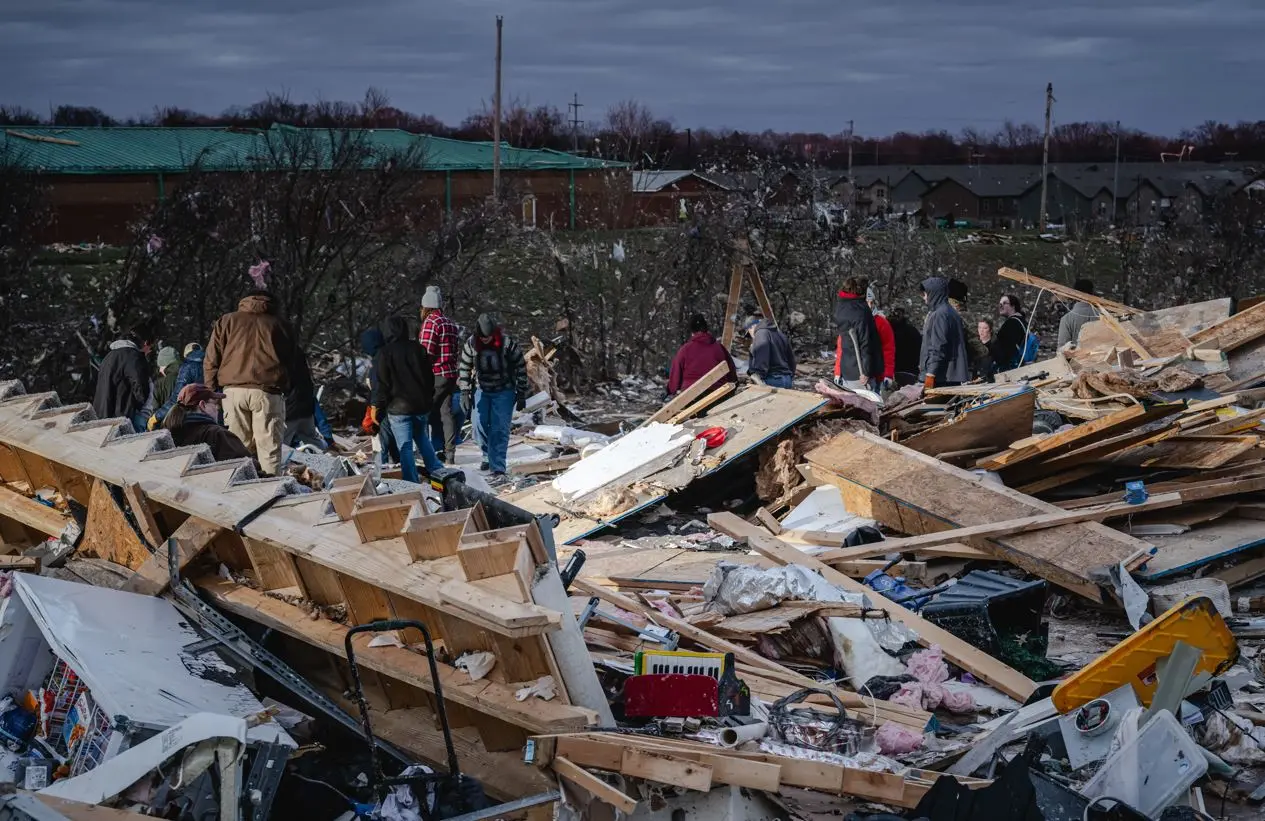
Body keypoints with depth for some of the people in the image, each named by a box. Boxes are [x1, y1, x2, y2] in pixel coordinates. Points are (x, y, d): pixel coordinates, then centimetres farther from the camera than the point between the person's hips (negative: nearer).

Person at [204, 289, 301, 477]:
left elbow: (211, 360, 11)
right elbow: (293, 363, 15)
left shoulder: (226, 321, 17)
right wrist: (284, 386, 21)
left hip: (234, 391, 1)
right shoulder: (282, 326, 16)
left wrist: (211, 390, 14)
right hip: (268, 392, -1)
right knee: (269, 448, -2)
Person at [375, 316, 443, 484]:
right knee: (423, 441, 21)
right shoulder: (419, 349, 4)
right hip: (422, 407, 5)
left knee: (405, 448, -1)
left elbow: (383, 387, -8)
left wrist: (379, 410, -1)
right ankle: (438, 473, 16)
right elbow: (430, 378, 10)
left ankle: (413, 483, -2)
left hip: (399, 408, -5)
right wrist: (429, 400, 20)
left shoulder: (384, 354, -9)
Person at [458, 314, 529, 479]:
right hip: (482, 391, 3)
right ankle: (488, 457, 32)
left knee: (500, 429, -9)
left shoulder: (507, 343, -19)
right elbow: (464, 369, 1)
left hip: (504, 392, -3)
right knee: (481, 426, 7)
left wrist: (522, 395, -7)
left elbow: (521, 368, -10)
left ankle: (498, 468, -8)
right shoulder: (471, 344, -12)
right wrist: (465, 393, -3)